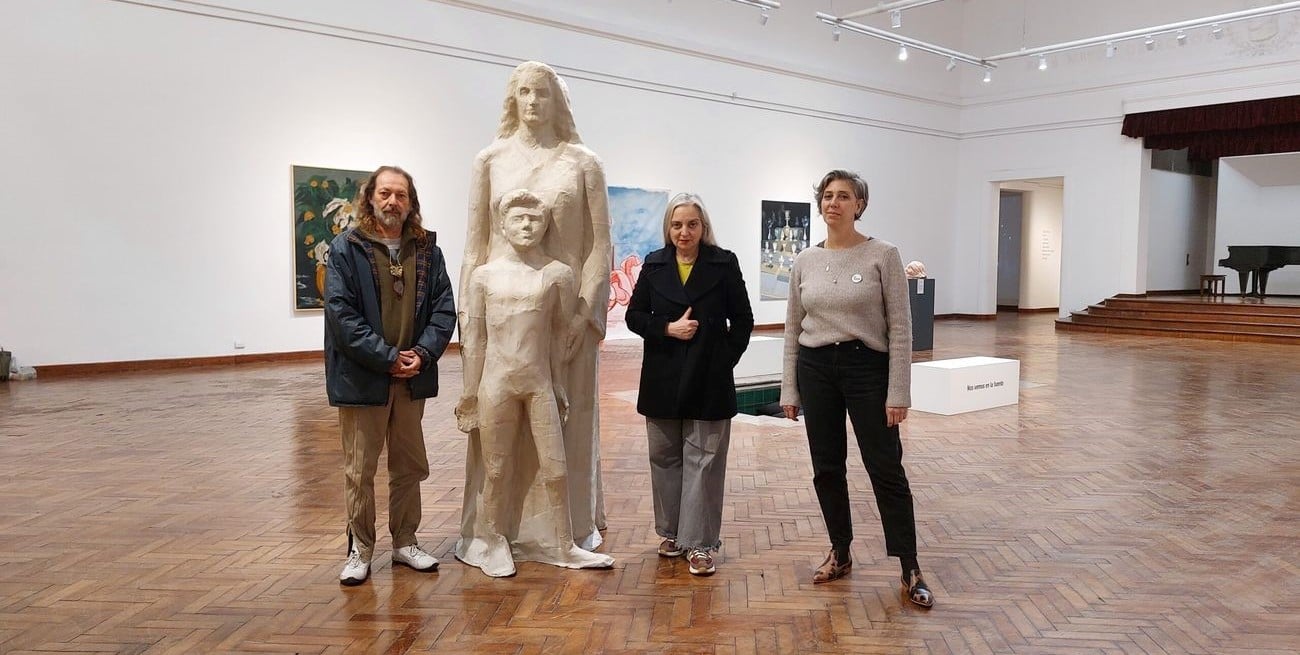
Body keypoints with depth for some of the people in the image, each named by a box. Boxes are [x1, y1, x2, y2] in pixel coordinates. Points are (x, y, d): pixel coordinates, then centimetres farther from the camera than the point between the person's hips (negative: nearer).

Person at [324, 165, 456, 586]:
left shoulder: (427, 250, 5)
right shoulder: (346, 250, -5)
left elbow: (444, 309, 2)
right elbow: (341, 314, -12)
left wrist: (423, 354, -13)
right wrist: (388, 358, -16)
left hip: (412, 378, 4)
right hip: (363, 379, -4)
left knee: (409, 466, 14)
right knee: (360, 469, 5)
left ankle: (405, 542, 29)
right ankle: (360, 550, 19)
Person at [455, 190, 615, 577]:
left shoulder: (558, 275, 0)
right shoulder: (484, 276, 2)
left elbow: (562, 336, 5)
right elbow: (474, 340, 5)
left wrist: (559, 387, 8)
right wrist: (470, 393, 6)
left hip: (540, 384, 0)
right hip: (496, 384, 0)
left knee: (555, 470, 3)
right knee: (497, 470, 10)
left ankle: (564, 546, 21)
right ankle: (494, 545, 27)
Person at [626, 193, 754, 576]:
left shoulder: (724, 264, -1)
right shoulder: (654, 265, 5)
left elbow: (742, 320, 3)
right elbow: (634, 316, 7)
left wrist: (725, 358, -6)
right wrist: (668, 329, -10)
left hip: (709, 380, -2)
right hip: (663, 378, 3)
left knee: (703, 461, 0)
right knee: (665, 457, 11)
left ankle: (699, 543, 7)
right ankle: (672, 533, 26)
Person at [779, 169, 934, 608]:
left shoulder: (883, 255, -7)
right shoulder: (805, 261, 4)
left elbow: (900, 328, -8)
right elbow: (793, 330, 9)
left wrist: (898, 391, -12)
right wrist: (789, 389, 6)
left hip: (867, 368, -3)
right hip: (816, 369, 4)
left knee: (886, 469, 0)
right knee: (827, 468, 10)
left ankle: (910, 570, 12)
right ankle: (840, 553, 28)